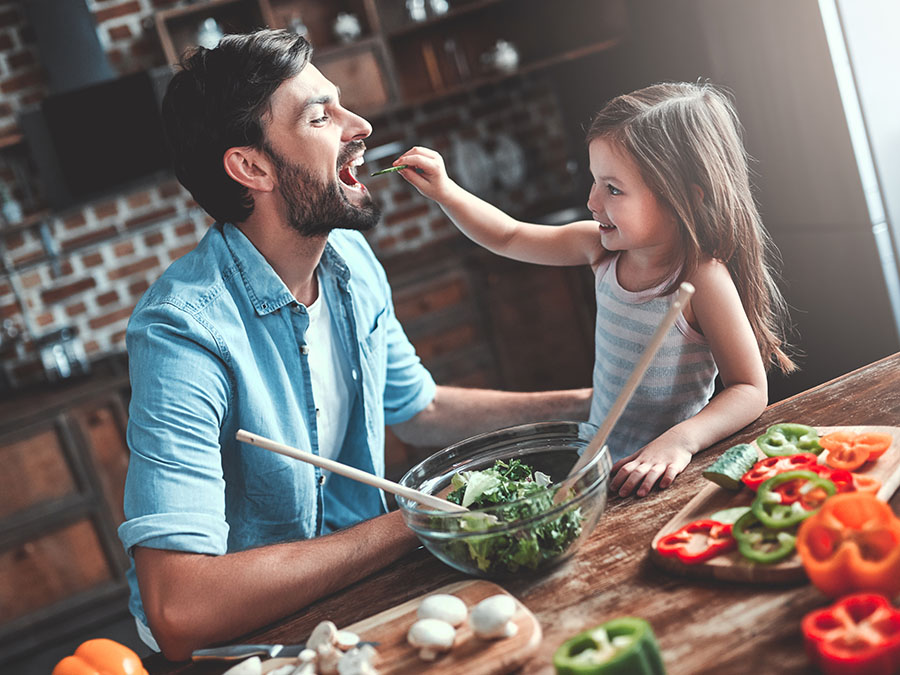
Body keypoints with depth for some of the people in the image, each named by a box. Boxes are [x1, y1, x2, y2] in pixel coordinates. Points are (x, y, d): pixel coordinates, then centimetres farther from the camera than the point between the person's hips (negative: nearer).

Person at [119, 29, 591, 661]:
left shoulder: (353, 261, -2)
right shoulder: (186, 331, -28)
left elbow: (418, 409, 14)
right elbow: (180, 612, -36)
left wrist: (583, 404, 4)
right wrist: (409, 525, -27)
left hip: (352, 579, 7)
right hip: (239, 634, -6)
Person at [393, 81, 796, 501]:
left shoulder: (703, 278, -20)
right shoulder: (604, 248, -1)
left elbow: (750, 390, -18)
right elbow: (508, 238, 12)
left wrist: (680, 440, -33)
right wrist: (444, 192, 0)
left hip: (660, 475, -6)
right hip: (598, 463, 6)